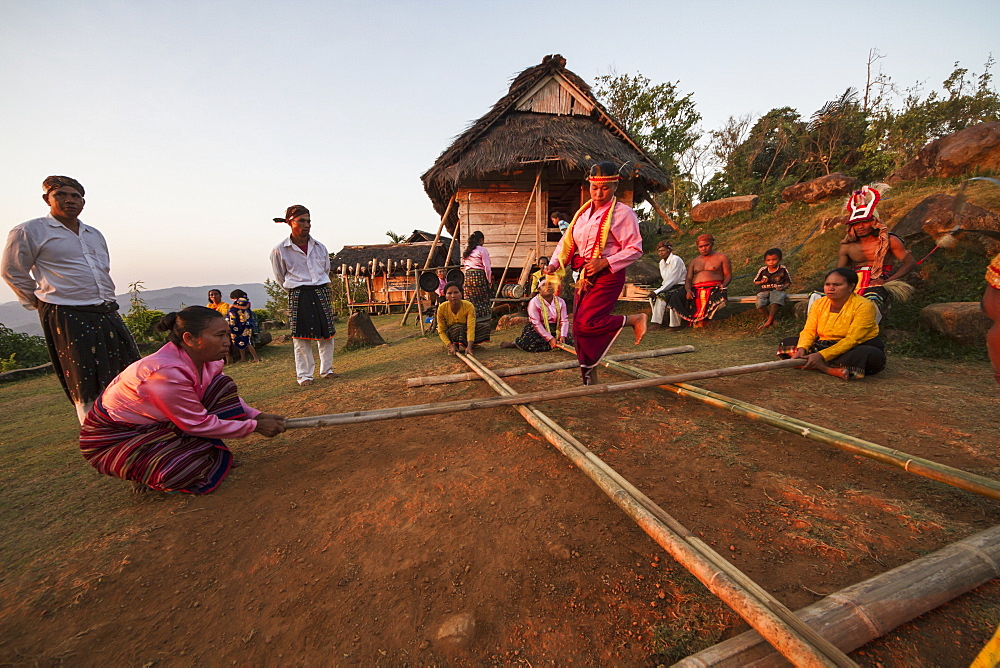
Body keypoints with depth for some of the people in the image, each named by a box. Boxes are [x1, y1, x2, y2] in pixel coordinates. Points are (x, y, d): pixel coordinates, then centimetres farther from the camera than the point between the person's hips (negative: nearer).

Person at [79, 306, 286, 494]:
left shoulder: (208, 362, -10)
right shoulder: (166, 372, -34)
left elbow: (224, 397, 6)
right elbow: (199, 424, -25)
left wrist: (257, 415, -10)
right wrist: (255, 426, -20)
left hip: (158, 424, 8)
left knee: (222, 386, -7)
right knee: (189, 469, -31)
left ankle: (206, 452, -2)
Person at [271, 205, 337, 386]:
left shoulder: (320, 247, 5)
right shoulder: (280, 250, -4)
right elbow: (280, 278, 9)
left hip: (322, 293, 3)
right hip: (298, 296, -3)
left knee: (327, 334, 6)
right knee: (301, 337, 0)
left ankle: (326, 370, 21)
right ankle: (304, 375, 12)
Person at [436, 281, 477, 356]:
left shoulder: (469, 306, -26)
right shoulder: (442, 308, -22)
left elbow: (471, 328, -34)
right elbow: (441, 331, -16)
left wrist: (469, 347, -49)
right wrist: (451, 346, -32)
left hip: (465, 334, 1)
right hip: (451, 334, -1)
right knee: (458, 327, -34)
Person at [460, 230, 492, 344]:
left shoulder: (465, 251, 18)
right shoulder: (482, 250, -2)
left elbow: (463, 268, 17)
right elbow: (487, 268, -6)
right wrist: (489, 280, 4)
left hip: (467, 277, 6)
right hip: (479, 277, -6)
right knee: (484, 305, -1)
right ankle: (482, 334, -2)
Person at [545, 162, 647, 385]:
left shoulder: (623, 213, -4)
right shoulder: (583, 212, 15)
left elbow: (635, 249, -9)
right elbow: (567, 241, 17)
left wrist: (604, 262, -20)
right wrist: (554, 264, 0)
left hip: (607, 277, -7)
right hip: (584, 277, 7)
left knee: (586, 324, -23)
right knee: (579, 329, 6)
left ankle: (634, 319, 1)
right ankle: (590, 381, 20)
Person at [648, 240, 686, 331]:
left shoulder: (676, 260, -16)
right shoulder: (661, 262, 10)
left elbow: (672, 280, -21)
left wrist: (657, 291, -23)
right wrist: (657, 291, -3)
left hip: (680, 286, -8)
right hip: (669, 286, 8)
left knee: (661, 296, -29)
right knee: (652, 296, -12)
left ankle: (657, 322, -23)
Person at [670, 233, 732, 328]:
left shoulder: (721, 257, 13)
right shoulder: (694, 261, 23)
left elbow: (728, 275, 7)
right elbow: (688, 279, 14)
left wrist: (723, 285, -16)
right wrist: (688, 290, -9)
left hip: (713, 289, -3)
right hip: (695, 291, 3)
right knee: (676, 298, -24)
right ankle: (695, 319, -21)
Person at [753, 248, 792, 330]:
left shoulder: (783, 269, 4)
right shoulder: (763, 270, 6)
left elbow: (788, 282, 9)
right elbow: (755, 282, 15)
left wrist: (784, 287, -13)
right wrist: (761, 282, -7)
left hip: (777, 291, -2)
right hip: (764, 291, 2)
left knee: (775, 301, -36)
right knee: (760, 303, -28)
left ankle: (769, 321, -23)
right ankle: (771, 317, -1)